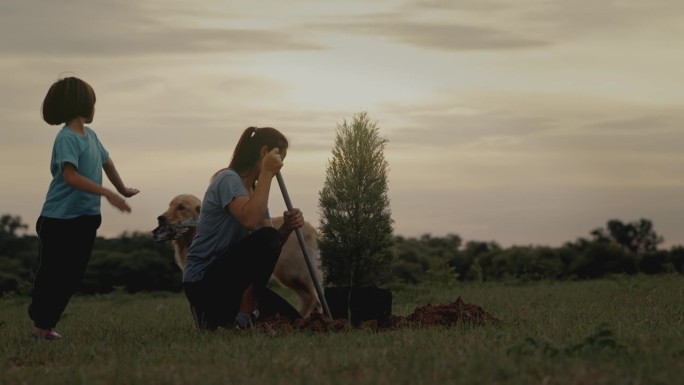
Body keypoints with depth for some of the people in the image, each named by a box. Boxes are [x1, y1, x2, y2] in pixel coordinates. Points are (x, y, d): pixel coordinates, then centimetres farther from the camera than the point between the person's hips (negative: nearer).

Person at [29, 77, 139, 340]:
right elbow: (70, 176, -27)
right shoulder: (67, 138, -16)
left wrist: (123, 190, 40)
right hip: (59, 219, -8)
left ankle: (46, 324, 14)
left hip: (86, 219, 8)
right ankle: (40, 325, 6)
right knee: (52, 275, -2)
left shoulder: (91, 136, 9)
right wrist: (108, 194, -30)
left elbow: (106, 163, 28)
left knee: (72, 278, 8)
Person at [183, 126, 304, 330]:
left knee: (292, 320, 0)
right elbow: (250, 220, -33)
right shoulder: (229, 179, -13)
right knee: (266, 239, -29)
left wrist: (287, 227, -13)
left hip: (228, 276, 9)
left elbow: (271, 246, 8)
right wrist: (267, 173, -25)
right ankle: (244, 315, -19)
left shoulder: (254, 190, 14)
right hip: (203, 282, -9)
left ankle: (217, 315, 13)